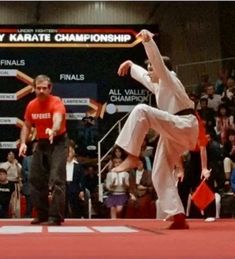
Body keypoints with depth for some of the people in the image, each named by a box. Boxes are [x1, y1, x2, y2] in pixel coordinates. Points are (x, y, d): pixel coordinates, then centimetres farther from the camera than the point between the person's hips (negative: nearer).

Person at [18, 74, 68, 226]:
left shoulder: (56, 102, -18)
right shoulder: (31, 106, 0)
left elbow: (58, 119, -39)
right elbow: (27, 126, 13)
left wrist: (53, 131, -60)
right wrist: (23, 143, -2)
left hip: (58, 143, -7)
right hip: (41, 144, 7)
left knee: (56, 179, -16)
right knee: (35, 179, 8)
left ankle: (56, 217, -16)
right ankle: (43, 214, 19)